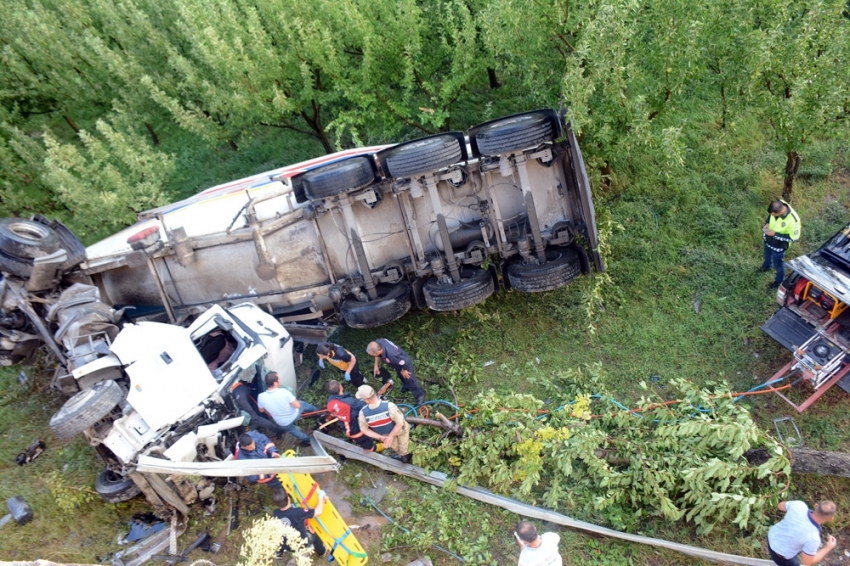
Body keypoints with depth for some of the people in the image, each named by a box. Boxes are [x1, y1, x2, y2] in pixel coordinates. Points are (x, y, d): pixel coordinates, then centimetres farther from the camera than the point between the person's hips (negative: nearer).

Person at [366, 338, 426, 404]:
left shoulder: (391, 355, -51)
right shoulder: (378, 342, -30)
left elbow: (405, 362, -34)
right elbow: (378, 355, -4)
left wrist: (403, 370, -15)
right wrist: (376, 366, -2)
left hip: (405, 363, -7)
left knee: (409, 381, 15)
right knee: (401, 376, 34)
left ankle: (420, 394, 40)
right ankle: (406, 387, 63)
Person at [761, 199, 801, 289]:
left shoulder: (793, 220, -41)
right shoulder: (777, 206, -25)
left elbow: (794, 237, -27)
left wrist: (775, 234, -31)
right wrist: (766, 224, -19)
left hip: (778, 246, -5)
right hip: (768, 240, 6)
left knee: (777, 264, 20)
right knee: (767, 255, 34)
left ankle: (779, 281, 48)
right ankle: (766, 266, 67)